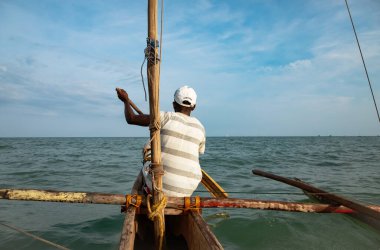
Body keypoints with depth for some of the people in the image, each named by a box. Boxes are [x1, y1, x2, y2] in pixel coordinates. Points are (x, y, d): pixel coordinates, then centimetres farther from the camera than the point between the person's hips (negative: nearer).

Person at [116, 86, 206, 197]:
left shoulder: (167, 117, -5)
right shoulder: (200, 128, 7)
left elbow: (131, 119, -1)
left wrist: (126, 100, 18)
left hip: (162, 183, -3)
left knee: (146, 168, 29)